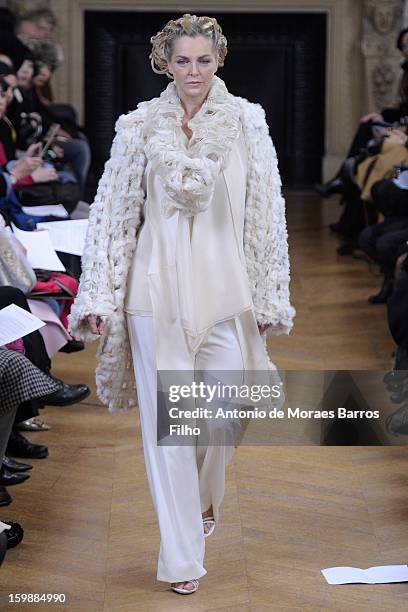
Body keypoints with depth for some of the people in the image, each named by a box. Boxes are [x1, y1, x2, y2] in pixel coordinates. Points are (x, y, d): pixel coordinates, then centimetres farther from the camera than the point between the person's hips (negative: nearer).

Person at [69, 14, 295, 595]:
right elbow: (114, 213, 3)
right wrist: (99, 297, -1)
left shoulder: (247, 122, 3)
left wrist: (268, 297, 3)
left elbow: (266, 213, 5)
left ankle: (203, 498, 38)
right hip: (157, 286, -1)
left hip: (224, 286, 1)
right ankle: (182, 555, 9)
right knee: (166, 417, 0)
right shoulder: (139, 126, 1)